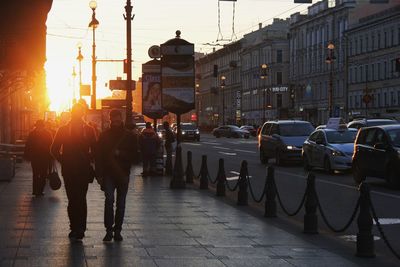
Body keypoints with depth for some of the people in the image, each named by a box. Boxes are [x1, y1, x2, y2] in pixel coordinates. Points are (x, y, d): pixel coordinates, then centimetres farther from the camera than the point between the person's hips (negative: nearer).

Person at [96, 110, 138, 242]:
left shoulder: (130, 136, 5)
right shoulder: (104, 135, 4)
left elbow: (134, 156, 3)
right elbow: (98, 156, 3)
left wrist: (120, 154, -13)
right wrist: (99, 174, -4)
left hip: (123, 174, 1)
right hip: (108, 174, -1)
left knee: (121, 203, 6)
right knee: (109, 200, -14)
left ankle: (117, 230, 14)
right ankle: (109, 230, -11)